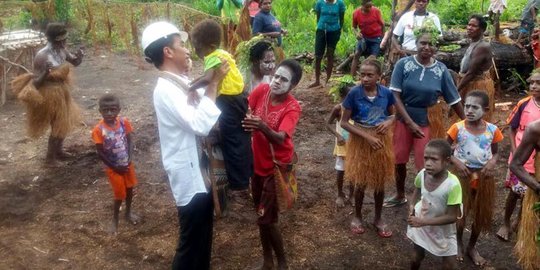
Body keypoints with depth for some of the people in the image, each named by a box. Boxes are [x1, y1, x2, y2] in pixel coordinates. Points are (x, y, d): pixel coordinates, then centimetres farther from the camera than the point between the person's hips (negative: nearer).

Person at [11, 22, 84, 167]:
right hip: (51, 95, -8)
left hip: (62, 91, 9)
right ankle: (50, 158, 18)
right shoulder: (42, 56, -25)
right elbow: (36, 82, -23)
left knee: (65, 123, 22)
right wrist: (45, 74, -43)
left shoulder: (62, 50, -3)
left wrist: (80, 56, -10)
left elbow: (75, 62, 13)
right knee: (58, 126, 1)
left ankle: (58, 151, 42)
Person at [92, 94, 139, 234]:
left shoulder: (124, 122, -13)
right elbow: (100, 153, -16)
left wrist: (130, 159, -15)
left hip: (127, 164, 4)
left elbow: (130, 141, -3)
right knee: (120, 194, 6)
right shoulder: (99, 130, -23)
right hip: (113, 168, -4)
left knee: (130, 189, 18)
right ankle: (115, 219, 30)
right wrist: (115, 167, -12)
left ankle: (128, 212, 42)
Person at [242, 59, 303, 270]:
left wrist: (262, 126, -54)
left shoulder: (293, 107, -21)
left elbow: (280, 138, -35)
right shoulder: (262, 90, -9)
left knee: (266, 219, -5)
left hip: (277, 166, -5)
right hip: (258, 162, 5)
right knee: (262, 214, 16)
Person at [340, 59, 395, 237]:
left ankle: (378, 218, 33)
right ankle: (357, 216, 33)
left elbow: (393, 114, 8)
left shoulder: (386, 93, -9)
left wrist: (388, 122, -15)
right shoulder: (354, 93, -16)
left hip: (382, 141, 2)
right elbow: (344, 122, -14)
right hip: (361, 141, -2)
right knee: (361, 182, 10)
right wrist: (367, 136, -20)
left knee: (380, 182, 14)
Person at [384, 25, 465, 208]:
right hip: (403, 119, 1)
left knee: (425, 165, 5)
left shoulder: (441, 70, -8)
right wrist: (410, 122, -19)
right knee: (398, 160, 15)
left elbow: (454, 100, -1)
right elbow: (395, 96, -14)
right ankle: (400, 195, 39)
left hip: (428, 121, 0)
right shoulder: (403, 64, -12)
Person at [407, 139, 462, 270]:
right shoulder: (422, 174, -20)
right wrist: (412, 205, -10)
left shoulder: (452, 184, -35)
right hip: (419, 223, 4)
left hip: (442, 229, -3)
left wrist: (423, 221, -30)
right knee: (417, 256, 25)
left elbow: (452, 217, -29)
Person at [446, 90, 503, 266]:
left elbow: (496, 152, 5)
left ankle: (472, 247, 35)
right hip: (463, 175, -2)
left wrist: (492, 162, -16)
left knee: (481, 214, 14)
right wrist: (455, 161, -21)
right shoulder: (457, 128, -14)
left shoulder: (492, 130, -8)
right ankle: (459, 244, 35)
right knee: (460, 212, 10)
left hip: (484, 176, 2)